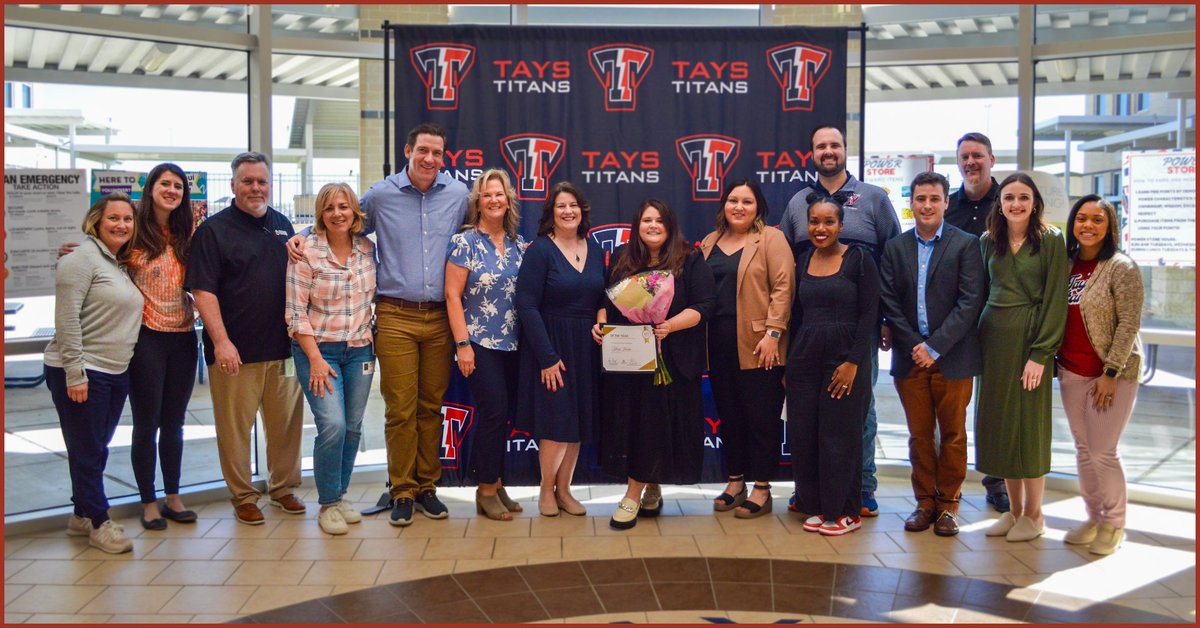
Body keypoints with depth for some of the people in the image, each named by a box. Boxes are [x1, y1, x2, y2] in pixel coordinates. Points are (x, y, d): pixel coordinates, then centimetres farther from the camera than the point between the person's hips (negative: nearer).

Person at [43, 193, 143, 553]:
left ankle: (82, 516, 28)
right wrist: (75, 372, -21)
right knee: (87, 451, 2)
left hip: (116, 373, 8)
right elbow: (67, 319, -18)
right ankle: (98, 523, 11)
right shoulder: (83, 259, -11)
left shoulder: (122, 265, 14)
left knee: (96, 449, 16)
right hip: (81, 373, -8)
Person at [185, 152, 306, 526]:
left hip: (283, 346, 5)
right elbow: (202, 290, -10)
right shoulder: (214, 229, -4)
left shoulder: (282, 225, 13)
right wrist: (221, 341, -19)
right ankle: (243, 497, 17)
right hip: (235, 350, -4)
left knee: (286, 423, 10)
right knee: (235, 426, 3)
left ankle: (284, 488, 26)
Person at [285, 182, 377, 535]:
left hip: (359, 349, 4)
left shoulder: (367, 249, 3)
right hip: (318, 349, -4)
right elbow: (296, 312, -11)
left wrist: (373, 341, 8)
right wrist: (315, 358, -15)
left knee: (353, 427, 7)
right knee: (333, 424, -15)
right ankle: (328, 503, 3)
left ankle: (340, 496, 25)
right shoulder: (306, 252, -10)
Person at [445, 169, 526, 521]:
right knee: (494, 411, -8)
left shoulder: (518, 244, 10)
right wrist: (462, 344, -13)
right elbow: (453, 295, -8)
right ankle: (486, 491, 5)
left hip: (513, 344, 5)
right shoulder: (465, 242, -5)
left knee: (501, 414, 10)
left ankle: (496, 484, 22)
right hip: (480, 343, -5)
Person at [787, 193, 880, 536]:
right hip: (805, 357, 5)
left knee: (840, 435, 0)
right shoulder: (802, 261, 10)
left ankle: (845, 511, 14)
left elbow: (869, 313, -8)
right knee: (802, 434, 5)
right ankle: (817, 506, 20)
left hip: (845, 357, -5)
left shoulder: (859, 258, -5)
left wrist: (853, 362, -14)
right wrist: (789, 362, 10)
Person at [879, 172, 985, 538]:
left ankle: (948, 503, 18)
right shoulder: (896, 247, 7)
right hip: (910, 357, 2)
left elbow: (970, 302, -9)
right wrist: (915, 346, -8)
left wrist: (935, 347, -14)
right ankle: (925, 501, 20)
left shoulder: (966, 245, -2)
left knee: (952, 435, 7)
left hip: (952, 357, -2)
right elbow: (889, 302, 2)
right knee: (919, 435, 9)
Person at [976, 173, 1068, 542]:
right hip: (993, 336, 5)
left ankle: (1033, 513, 15)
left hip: (1030, 338, -5)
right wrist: (977, 343, 2)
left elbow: (1055, 300, -9)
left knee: (1030, 423, 2)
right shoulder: (988, 242, 8)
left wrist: (1040, 354, -15)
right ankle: (1014, 508, 21)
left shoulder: (1051, 242, -5)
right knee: (999, 422, 8)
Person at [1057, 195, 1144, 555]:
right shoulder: (1066, 265, 7)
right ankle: (1093, 518, 24)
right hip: (1071, 372, 5)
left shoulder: (1121, 267, -9)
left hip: (1111, 373, -5)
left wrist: (1110, 373, -15)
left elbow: (1129, 324, -12)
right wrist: (1055, 360, 7)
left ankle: (1113, 525, 16)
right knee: (1083, 449, 11)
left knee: (1103, 451, -2)